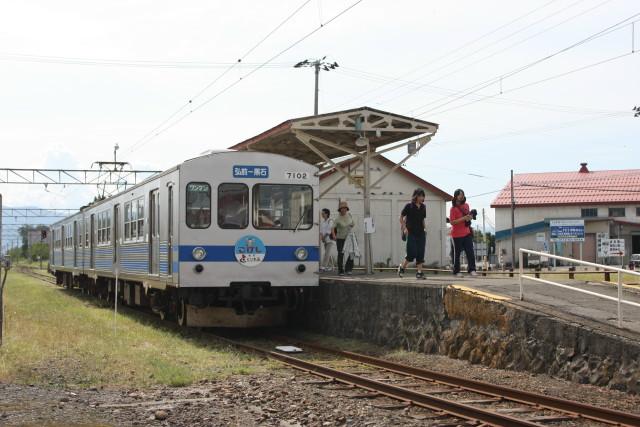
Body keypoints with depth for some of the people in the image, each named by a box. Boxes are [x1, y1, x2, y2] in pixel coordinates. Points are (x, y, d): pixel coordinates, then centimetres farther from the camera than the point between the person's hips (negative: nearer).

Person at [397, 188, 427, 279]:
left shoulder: (423, 207, 9)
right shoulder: (409, 206, -6)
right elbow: (401, 218, 0)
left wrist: (424, 228, 6)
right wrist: (405, 228, -7)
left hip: (421, 233, 5)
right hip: (411, 233, -5)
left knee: (420, 254, 1)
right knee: (412, 254, -9)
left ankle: (419, 272, 4)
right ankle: (401, 267, 13)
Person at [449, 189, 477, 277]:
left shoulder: (466, 206, 8)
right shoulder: (453, 208, -10)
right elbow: (452, 222, -16)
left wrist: (469, 217, 0)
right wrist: (464, 218, -23)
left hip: (467, 233, 5)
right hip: (457, 235, -5)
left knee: (470, 252, -4)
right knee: (457, 253, 5)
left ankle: (472, 270, -4)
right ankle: (456, 271, 13)